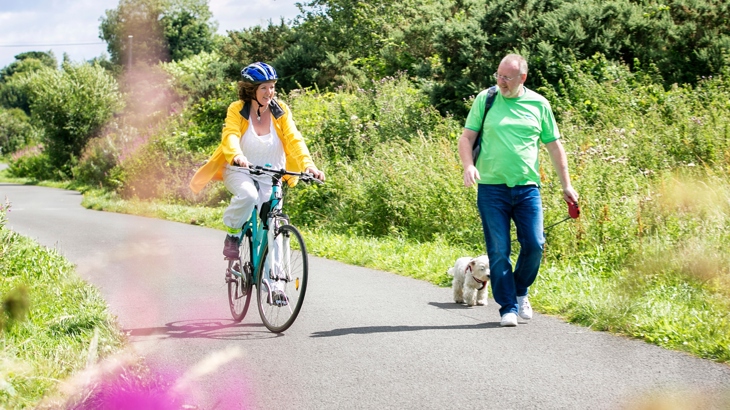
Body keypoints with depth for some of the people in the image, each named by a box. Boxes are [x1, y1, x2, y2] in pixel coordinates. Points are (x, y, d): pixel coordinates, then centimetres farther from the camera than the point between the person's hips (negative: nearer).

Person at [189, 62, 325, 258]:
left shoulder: (281, 111, -6)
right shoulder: (237, 110, -11)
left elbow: (294, 140, -17)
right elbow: (231, 136, -28)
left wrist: (308, 165, -35)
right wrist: (236, 156, -52)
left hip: (270, 177, 2)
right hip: (239, 171, -2)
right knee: (248, 195, -35)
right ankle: (232, 235, -10)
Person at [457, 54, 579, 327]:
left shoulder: (538, 104, 7)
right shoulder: (486, 99, 3)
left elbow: (554, 146, 13)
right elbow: (467, 138, 5)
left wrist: (566, 186, 11)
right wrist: (468, 166, -15)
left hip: (527, 188, 1)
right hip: (491, 189, -1)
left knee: (534, 245, -4)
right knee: (499, 251, -1)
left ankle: (520, 291, 22)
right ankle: (508, 307, 9)